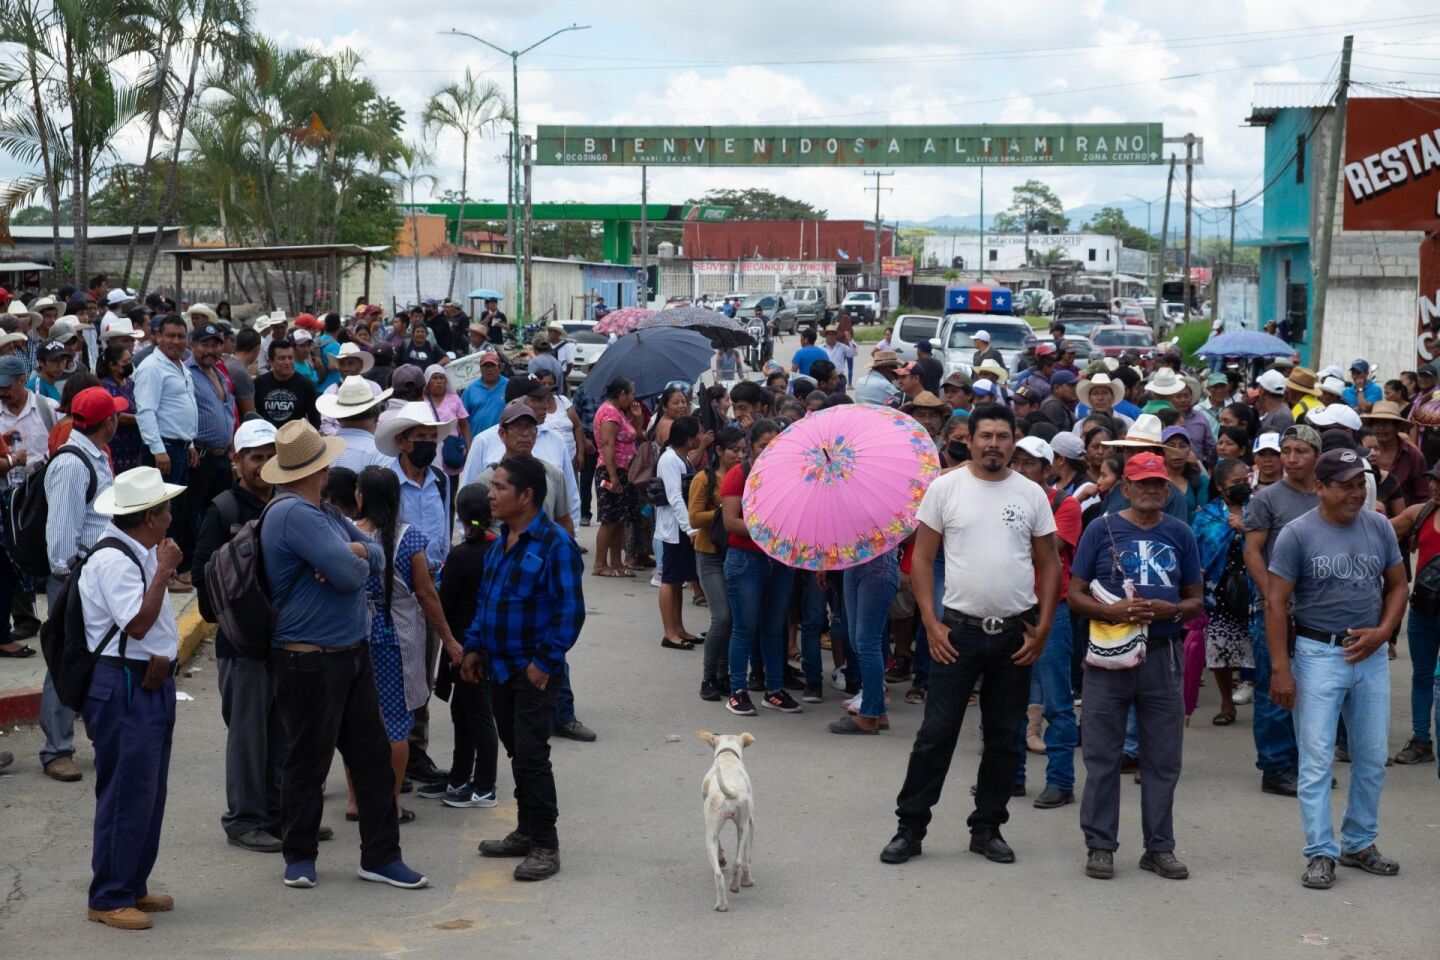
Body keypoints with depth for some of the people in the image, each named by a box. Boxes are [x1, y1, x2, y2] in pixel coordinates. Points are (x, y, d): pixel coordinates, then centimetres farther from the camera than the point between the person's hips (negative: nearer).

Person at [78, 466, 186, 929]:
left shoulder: (141, 554, 13)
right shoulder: (114, 560, -18)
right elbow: (138, 624, -25)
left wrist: (163, 654, 2)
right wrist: (164, 570, -21)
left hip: (151, 682, 10)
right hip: (124, 688, -10)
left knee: (149, 791, 15)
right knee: (126, 794, -5)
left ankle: (133, 886, 25)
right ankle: (109, 899, 3)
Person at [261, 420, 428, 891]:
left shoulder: (322, 513, 14)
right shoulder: (294, 513, -19)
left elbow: (377, 555, 12)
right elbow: (350, 576, -25)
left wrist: (356, 552, -12)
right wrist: (358, 560, -1)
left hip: (351, 653, 10)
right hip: (310, 661, -10)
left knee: (372, 755, 9)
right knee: (308, 760, 4)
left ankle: (381, 855, 15)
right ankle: (299, 856, 19)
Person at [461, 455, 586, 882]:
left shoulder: (554, 543, -15)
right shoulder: (502, 543, 11)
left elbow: (571, 608, -17)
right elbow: (485, 598, 21)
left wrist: (545, 662, -19)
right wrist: (475, 647, 14)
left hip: (534, 673, -8)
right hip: (500, 669, 8)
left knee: (531, 756, -7)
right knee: (517, 753, 16)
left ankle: (545, 846, 1)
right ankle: (527, 832, 27)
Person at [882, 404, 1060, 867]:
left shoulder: (1032, 494, 4)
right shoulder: (945, 488, -2)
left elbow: (1049, 564, 7)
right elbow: (921, 558, 0)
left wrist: (1043, 628, -1)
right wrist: (931, 623, -8)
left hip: (1016, 633, 2)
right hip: (959, 630, -2)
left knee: (1005, 738, 10)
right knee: (936, 733, -1)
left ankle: (987, 828, 22)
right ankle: (910, 826, 9)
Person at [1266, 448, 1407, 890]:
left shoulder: (1379, 527, 3)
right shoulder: (1297, 534, -9)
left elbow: (1397, 585, 12)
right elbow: (1276, 602, -8)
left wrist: (1382, 631, -6)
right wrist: (1280, 667, -13)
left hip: (1370, 654, 4)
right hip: (1318, 654, -4)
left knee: (1372, 758, 11)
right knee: (1317, 760, -3)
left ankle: (1360, 844, 26)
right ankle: (1321, 854, 4)